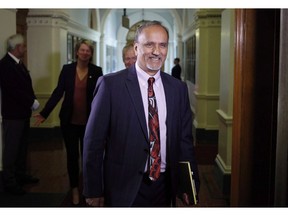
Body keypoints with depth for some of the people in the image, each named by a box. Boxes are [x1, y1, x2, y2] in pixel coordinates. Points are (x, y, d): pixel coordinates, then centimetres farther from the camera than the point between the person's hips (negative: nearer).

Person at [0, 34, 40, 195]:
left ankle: (21, 175, 29)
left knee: (22, 146, 17)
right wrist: (32, 102, -16)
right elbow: (13, 90, -23)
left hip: (23, 112, 9)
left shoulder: (19, 63, 12)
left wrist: (32, 100, -2)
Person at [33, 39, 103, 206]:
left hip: (89, 121, -1)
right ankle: (75, 189, 24)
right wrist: (44, 113, -6)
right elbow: (58, 92, -1)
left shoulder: (97, 71, -2)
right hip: (69, 120, 1)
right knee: (72, 156, 10)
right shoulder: (67, 69, 0)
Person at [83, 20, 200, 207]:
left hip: (165, 186, 4)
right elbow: (94, 141, -8)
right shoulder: (111, 84, -10)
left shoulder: (179, 88, 2)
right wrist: (93, 191, -7)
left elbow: (185, 140, 7)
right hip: (124, 187, -3)